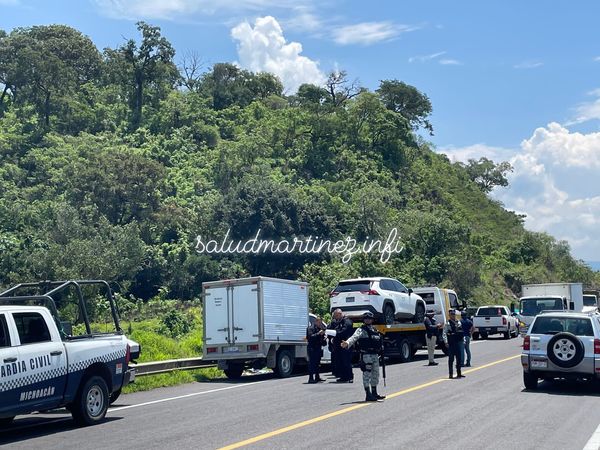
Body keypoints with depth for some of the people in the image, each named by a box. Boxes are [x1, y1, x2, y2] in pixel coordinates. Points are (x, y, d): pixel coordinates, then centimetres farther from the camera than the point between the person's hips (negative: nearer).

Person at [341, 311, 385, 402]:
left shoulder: (375, 330, 17)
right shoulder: (361, 330, -7)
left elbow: (379, 341, 28)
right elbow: (354, 337, -25)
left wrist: (381, 351, 23)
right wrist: (347, 343, -43)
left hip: (375, 355, 8)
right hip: (366, 355, -8)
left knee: (375, 374, 15)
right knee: (367, 375, -7)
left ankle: (374, 393, 28)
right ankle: (368, 395, -5)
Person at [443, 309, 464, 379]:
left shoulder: (458, 323, 12)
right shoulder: (447, 324, -6)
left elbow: (461, 332, 19)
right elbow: (444, 333, -11)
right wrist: (446, 342, -20)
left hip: (457, 343, 6)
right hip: (451, 344, -6)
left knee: (459, 358, 10)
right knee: (451, 359, -2)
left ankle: (459, 373, 20)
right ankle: (450, 374, 4)